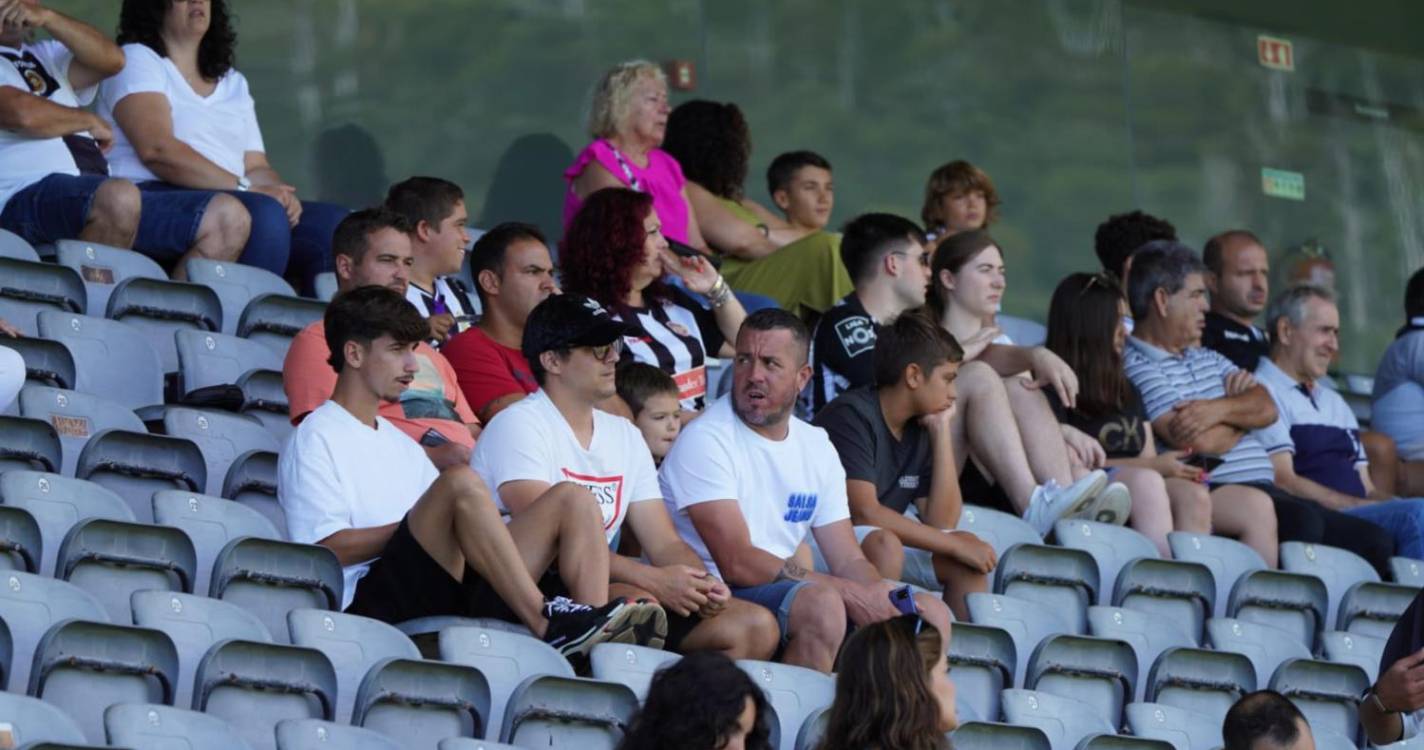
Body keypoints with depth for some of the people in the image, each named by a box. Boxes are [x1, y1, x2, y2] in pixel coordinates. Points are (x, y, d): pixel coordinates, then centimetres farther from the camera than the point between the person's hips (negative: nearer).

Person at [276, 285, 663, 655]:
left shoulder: (399, 442, 32)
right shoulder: (315, 439, 5)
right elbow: (328, 547, -8)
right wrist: (424, 524, -9)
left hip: (446, 588, 8)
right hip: (373, 597, -8)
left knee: (573, 504, -5)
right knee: (461, 482, -32)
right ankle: (547, 624, -34)